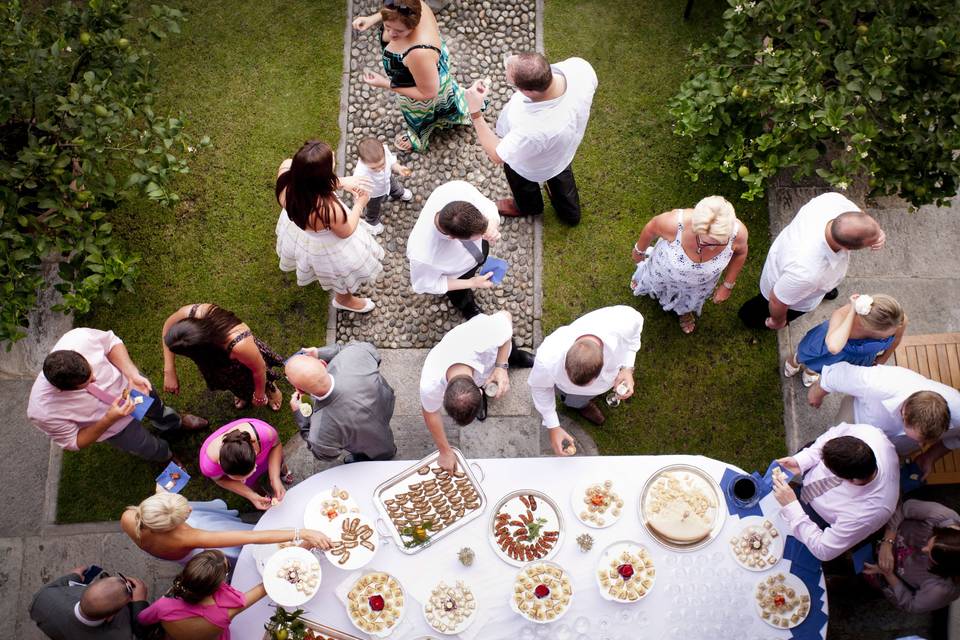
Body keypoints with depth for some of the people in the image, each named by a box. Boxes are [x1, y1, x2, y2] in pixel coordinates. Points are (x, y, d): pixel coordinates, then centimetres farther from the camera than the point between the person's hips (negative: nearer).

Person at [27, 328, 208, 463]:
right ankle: (166, 456, 61)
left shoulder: (79, 338, -42)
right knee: (148, 448, 24)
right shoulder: (44, 412, -43)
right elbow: (73, 442, -24)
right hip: (109, 425, -2)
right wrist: (109, 420, -38)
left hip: (124, 381, 2)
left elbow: (111, 342, -18)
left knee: (155, 405, 34)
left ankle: (175, 424, 70)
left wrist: (132, 374, -31)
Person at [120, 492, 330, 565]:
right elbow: (251, 537, -55)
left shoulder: (128, 518, -40)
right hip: (191, 554, -4)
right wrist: (300, 533, -56)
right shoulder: (185, 537, -52)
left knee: (218, 506, 25)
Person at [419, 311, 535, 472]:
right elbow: (430, 414, -23)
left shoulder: (486, 337, -55)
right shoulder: (430, 386, -48)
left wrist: (501, 367, -38)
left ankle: (513, 356, 58)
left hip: (496, 351, 0)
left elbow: (505, 315, -30)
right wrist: (445, 452, -8)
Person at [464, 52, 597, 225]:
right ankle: (570, 211, 66)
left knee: (521, 178, 33)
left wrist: (475, 113, -32)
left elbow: (496, 156, -30)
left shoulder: (531, 129, -51)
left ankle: (528, 206, 66)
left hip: (533, 165, -4)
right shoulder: (579, 65, -37)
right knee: (561, 175, 36)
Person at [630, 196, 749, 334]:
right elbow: (651, 228, -21)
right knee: (655, 281, 35)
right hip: (667, 269, -1)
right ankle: (644, 280, 71)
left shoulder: (738, 232, -40)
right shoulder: (674, 223, -46)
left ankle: (685, 310, 70)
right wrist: (639, 251, -1)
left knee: (691, 298, 34)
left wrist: (728, 285, -4)